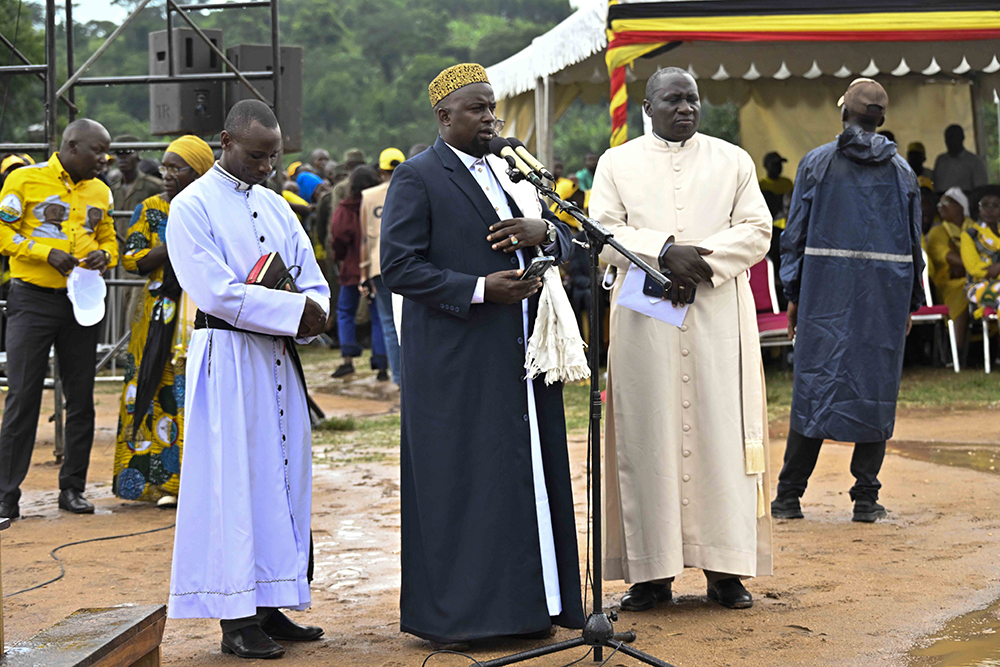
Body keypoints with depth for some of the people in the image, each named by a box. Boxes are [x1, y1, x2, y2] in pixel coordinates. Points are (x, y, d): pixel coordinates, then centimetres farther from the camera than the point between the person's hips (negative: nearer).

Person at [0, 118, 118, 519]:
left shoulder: (100, 192, 12)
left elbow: (108, 239, 21)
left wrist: (104, 255, -2)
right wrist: (47, 253, -16)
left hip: (82, 303, 5)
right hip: (33, 301, -5)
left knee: (81, 399, 7)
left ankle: (73, 488, 17)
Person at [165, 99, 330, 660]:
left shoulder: (276, 207, 15)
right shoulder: (193, 207, -6)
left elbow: (313, 282, 13)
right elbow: (217, 292, -16)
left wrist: (312, 314, -10)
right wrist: (293, 309, -16)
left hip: (279, 359, 7)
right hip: (227, 360, -7)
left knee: (284, 477, 8)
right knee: (233, 481, -5)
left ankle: (269, 604, 15)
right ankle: (236, 617, -1)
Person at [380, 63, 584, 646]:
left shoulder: (511, 172, 17)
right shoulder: (417, 178, -4)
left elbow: (565, 247, 19)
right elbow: (399, 267, -11)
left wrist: (544, 232, -5)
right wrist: (479, 290, -18)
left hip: (521, 353, 7)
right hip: (458, 362, -7)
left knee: (530, 475, 8)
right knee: (467, 481, -4)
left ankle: (530, 600, 15)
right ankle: (462, 609, 3)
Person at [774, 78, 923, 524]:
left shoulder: (816, 163, 2)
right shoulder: (902, 171, 7)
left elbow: (795, 232, 1)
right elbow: (914, 242, 9)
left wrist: (793, 295, 6)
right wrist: (911, 302, 16)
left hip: (826, 290, -1)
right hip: (886, 294, 1)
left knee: (814, 384, 2)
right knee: (876, 386, 5)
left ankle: (789, 495, 3)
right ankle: (866, 499, 4)